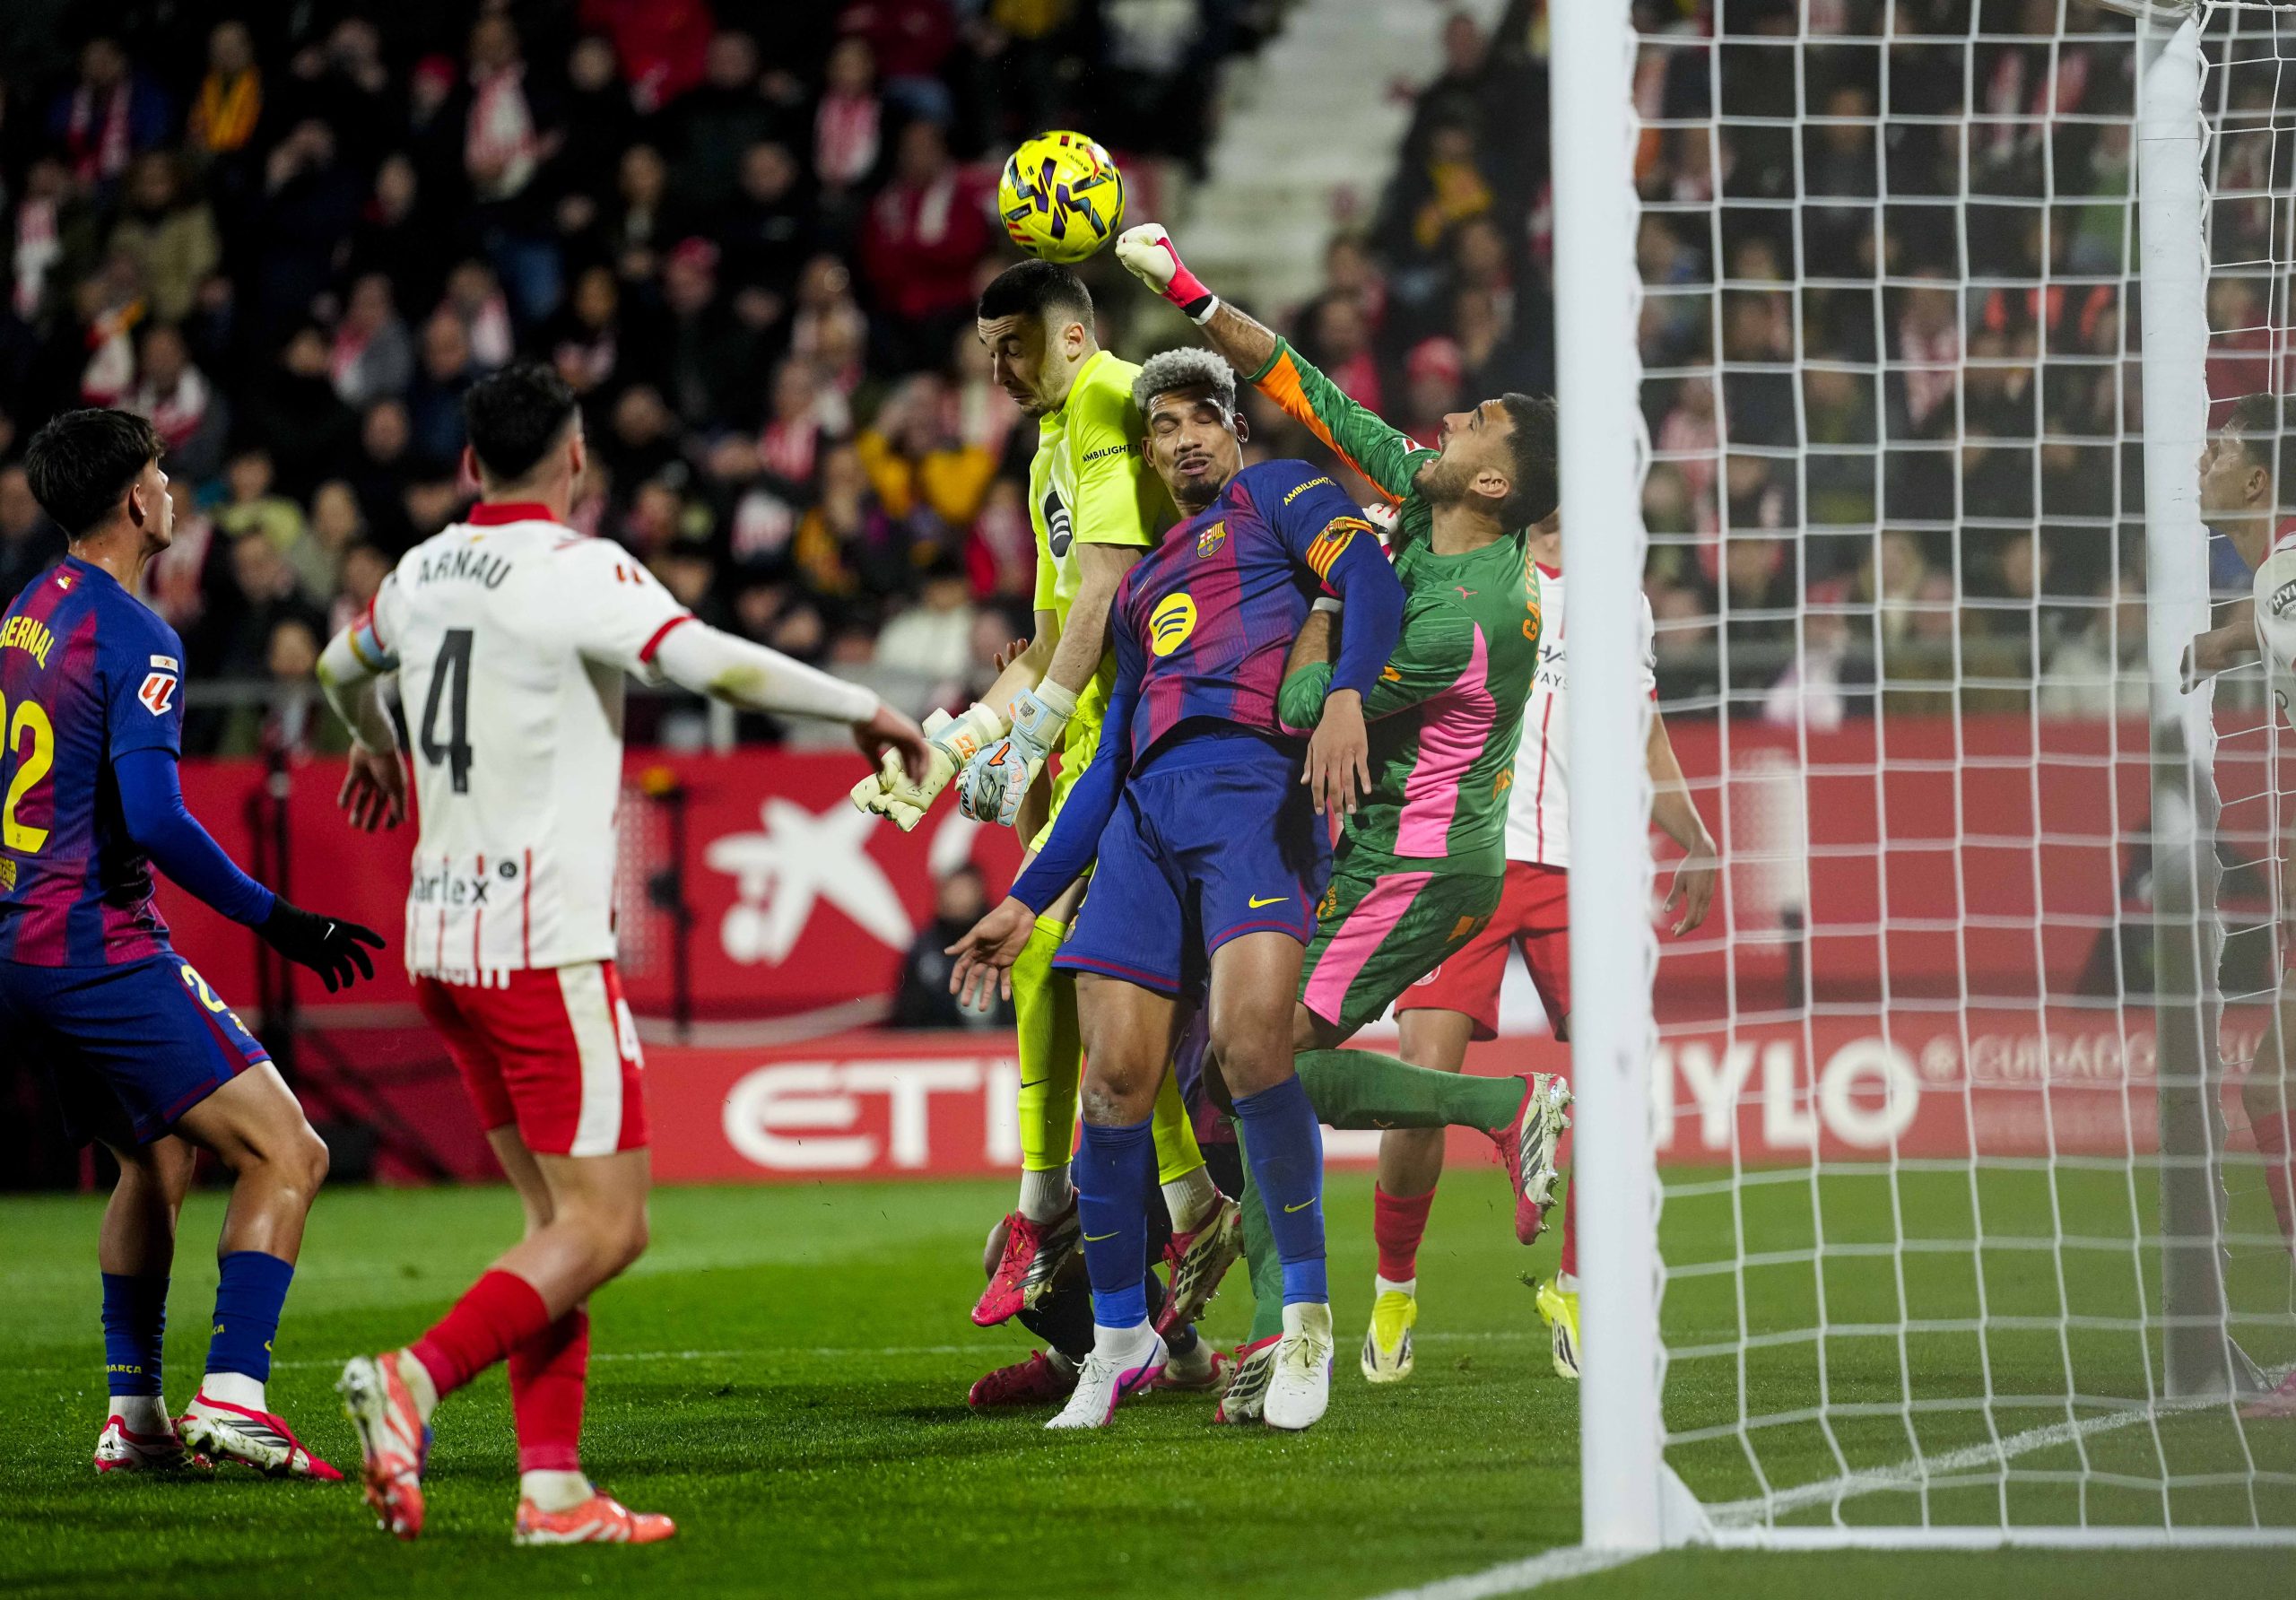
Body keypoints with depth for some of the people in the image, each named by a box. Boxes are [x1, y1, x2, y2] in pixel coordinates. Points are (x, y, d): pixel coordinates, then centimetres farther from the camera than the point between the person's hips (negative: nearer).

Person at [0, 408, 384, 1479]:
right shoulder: (133, 637, -13)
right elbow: (154, 818, -22)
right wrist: (273, 920, -16)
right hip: (100, 949, -10)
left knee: (156, 1160, 24)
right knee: (286, 1154, -11)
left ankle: (131, 1417, 22)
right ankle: (231, 1398, -20)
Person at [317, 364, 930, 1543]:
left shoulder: (425, 571, 11)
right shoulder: (577, 570, -11)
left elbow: (340, 667, 32)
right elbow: (716, 664, -23)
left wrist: (373, 744, 54)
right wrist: (865, 709, -10)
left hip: (441, 936, 8)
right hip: (542, 941, -8)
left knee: (559, 1216, 11)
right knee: (604, 1225, -6)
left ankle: (551, 1485, 3)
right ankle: (411, 1380, -22)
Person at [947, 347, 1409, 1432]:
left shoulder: (1278, 493, 17)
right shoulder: (1144, 586, 33)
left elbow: (1372, 583, -3)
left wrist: (1346, 695, -23)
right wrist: (1024, 903, 27)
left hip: (1258, 782, -6)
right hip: (1148, 808, 6)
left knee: (1249, 1040, -25)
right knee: (1116, 1076, -5)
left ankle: (1306, 1314, -14)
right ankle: (1119, 1337, 10)